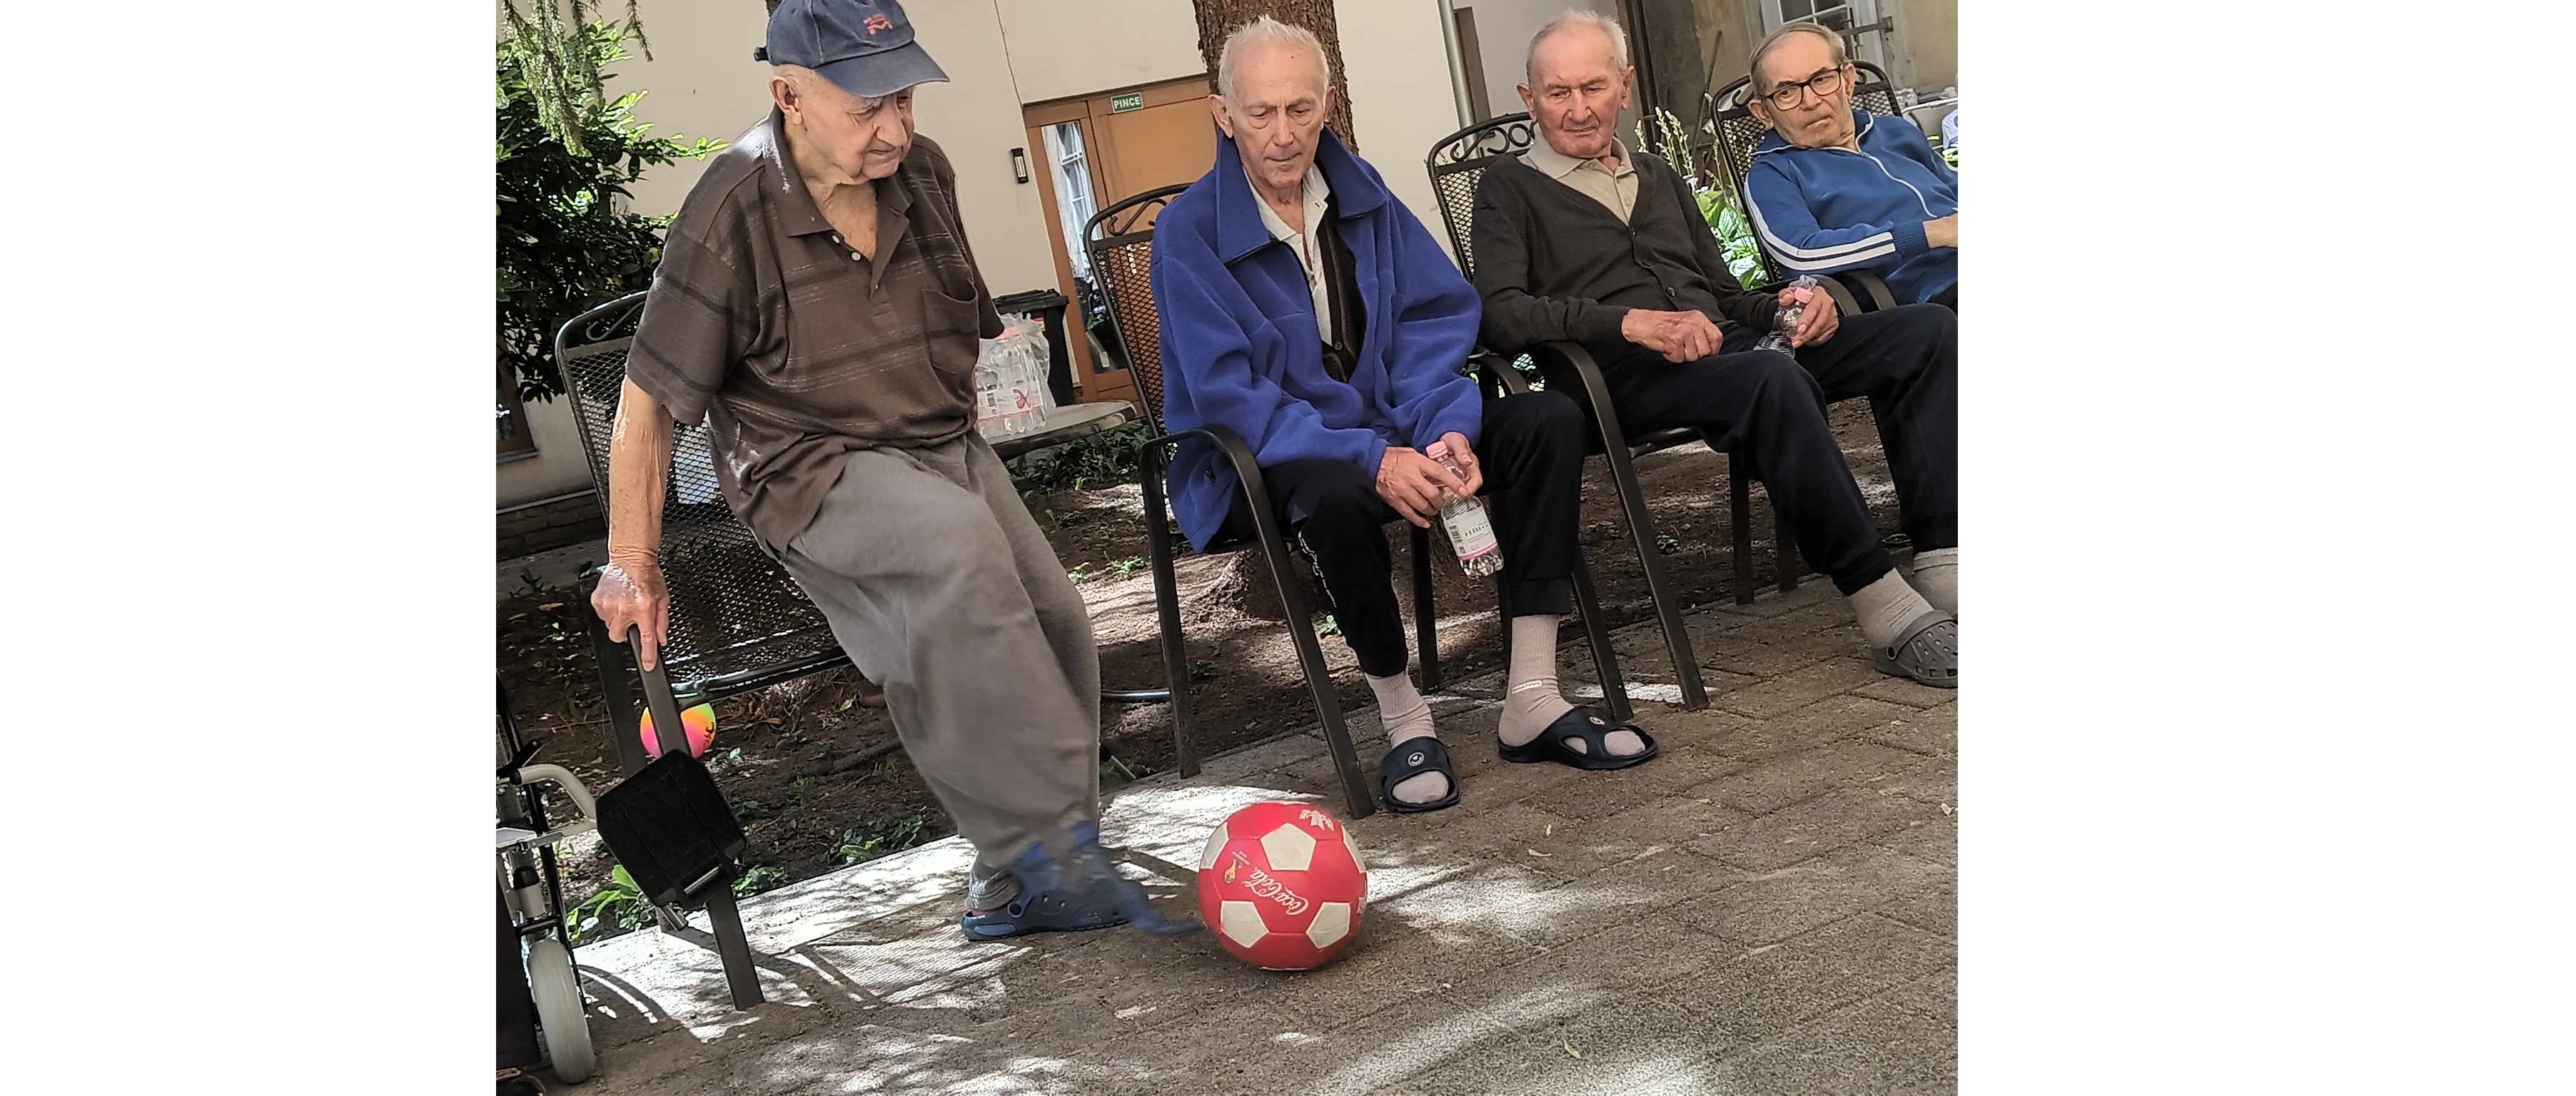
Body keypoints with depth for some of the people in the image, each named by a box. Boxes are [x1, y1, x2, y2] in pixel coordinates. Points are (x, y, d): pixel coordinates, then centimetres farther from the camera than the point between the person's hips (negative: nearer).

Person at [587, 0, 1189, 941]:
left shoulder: (923, 171, 2)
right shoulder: (732, 211, -16)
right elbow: (648, 401, -10)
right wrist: (631, 565, -9)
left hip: (945, 447, 7)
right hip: (811, 469, -6)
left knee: (1053, 621, -9)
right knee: (958, 544, -35)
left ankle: (1017, 883, 7)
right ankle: (1054, 836, -32)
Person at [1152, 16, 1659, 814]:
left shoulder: (1360, 193, 5)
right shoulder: (1188, 232, -12)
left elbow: (1435, 320, 1)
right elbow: (1229, 396, -19)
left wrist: (1446, 431, -20)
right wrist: (1373, 459, -30)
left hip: (1388, 429, 6)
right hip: (1257, 460, -6)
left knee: (1550, 421, -14)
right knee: (1336, 493, -40)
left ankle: (1533, 700, -16)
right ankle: (1403, 718, -17)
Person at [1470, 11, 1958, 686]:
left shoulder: (1659, 179, 30)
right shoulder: (1510, 188, 10)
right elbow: (1500, 315, -7)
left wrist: (1790, 304, 5)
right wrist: (1630, 322, -20)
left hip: (1729, 347, 7)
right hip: (1624, 376, -7)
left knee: (1926, 328, -13)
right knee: (1774, 380, -38)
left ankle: (1945, 572, -21)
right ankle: (1889, 614, -31)